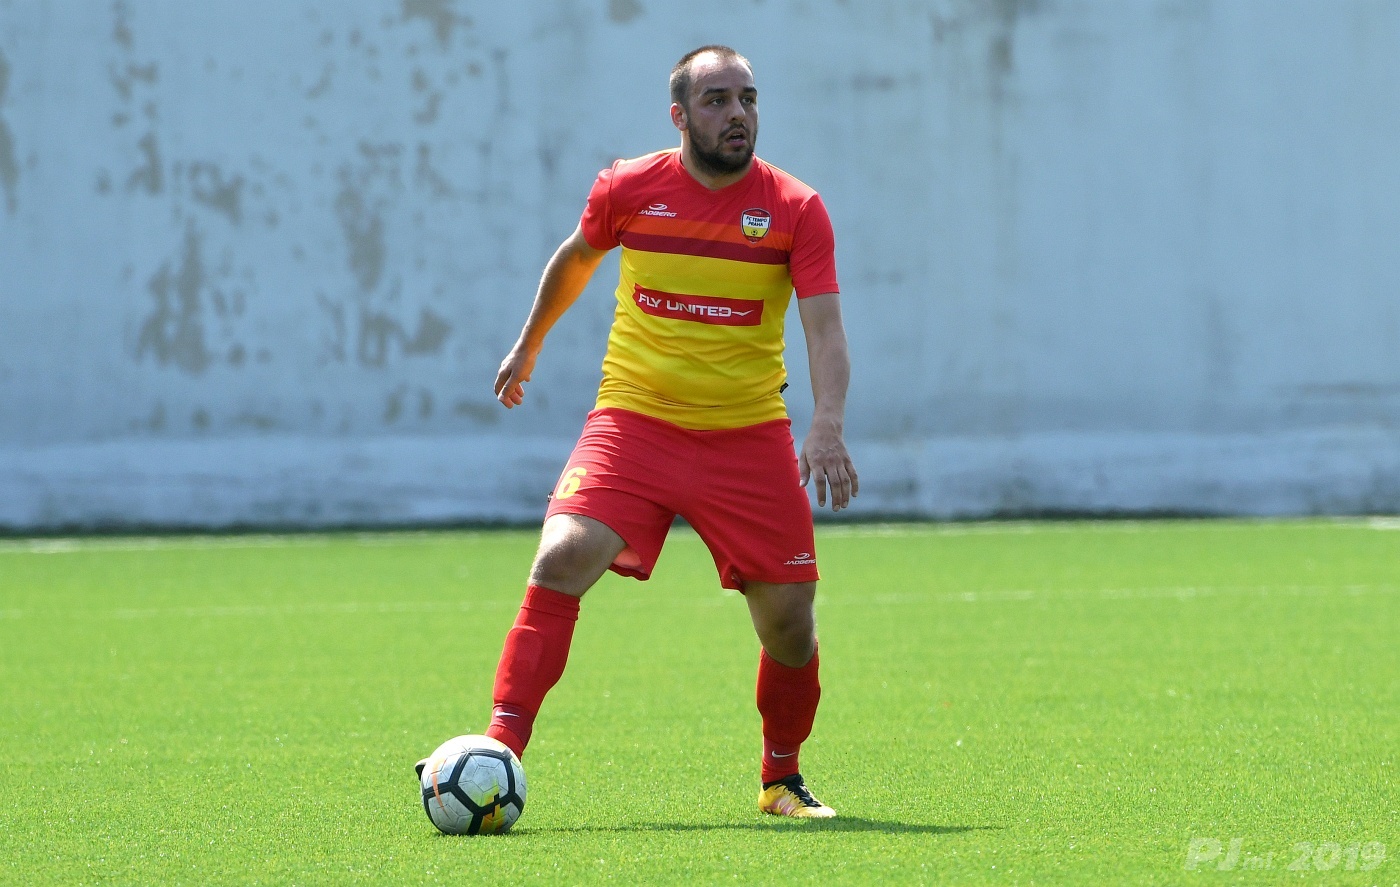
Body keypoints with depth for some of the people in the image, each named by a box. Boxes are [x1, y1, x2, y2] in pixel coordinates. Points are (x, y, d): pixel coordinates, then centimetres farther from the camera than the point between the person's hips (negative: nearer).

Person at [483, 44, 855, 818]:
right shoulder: (628, 189, -1)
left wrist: (827, 428, -29)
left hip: (750, 435, 0)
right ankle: (498, 750, -22)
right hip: (634, 417, 0)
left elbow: (824, 330, -12)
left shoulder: (795, 209, -5)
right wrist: (528, 346, 31)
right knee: (562, 559, -22)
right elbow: (575, 260, 20)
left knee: (788, 618, -1)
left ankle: (782, 781, 24)